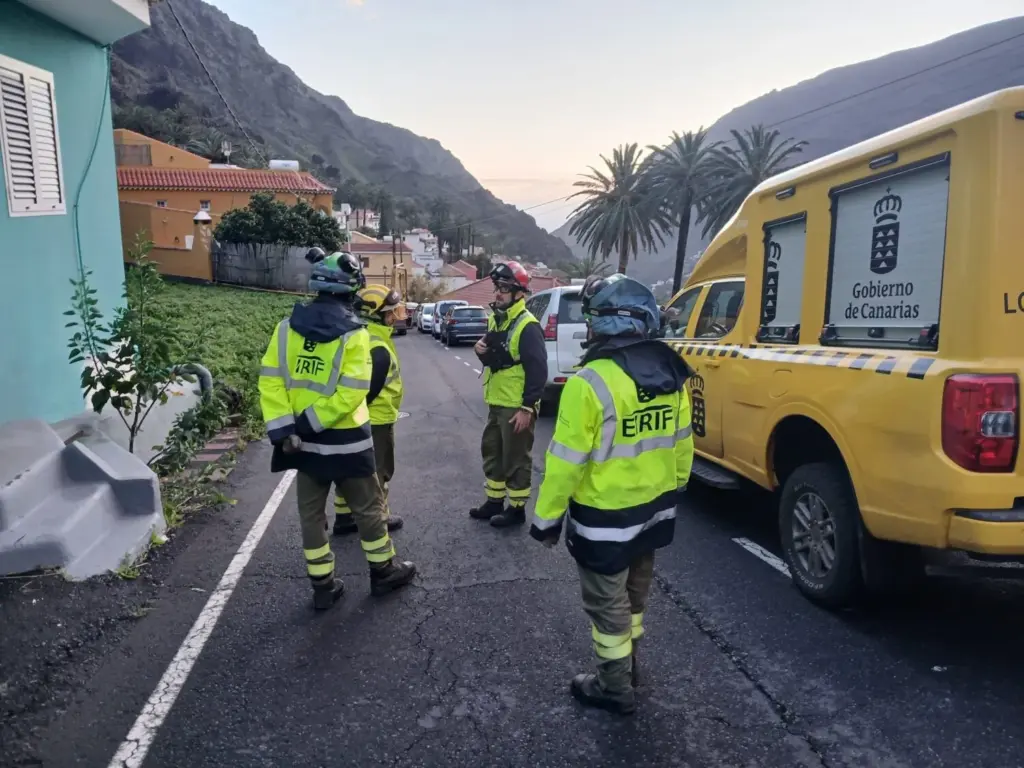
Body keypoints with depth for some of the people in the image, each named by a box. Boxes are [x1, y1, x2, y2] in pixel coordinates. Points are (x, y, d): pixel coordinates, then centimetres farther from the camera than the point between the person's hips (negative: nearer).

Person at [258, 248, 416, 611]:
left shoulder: (288, 326, 0)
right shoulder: (352, 332, -14)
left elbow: (271, 380, -7)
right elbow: (351, 393, -22)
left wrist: (284, 428, -10)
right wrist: (309, 424, -15)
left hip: (304, 441, 4)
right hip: (346, 441, -4)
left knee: (311, 514, 15)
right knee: (368, 509, 13)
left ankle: (323, 586, 23)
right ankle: (384, 571, 28)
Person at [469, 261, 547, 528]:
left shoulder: (527, 326, -18)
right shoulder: (496, 319, 11)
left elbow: (538, 370, -21)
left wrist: (528, 407, -22)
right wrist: (482, 351, -1)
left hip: (517, 407, -9)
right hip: (496, 403, 9)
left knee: (516, 459, 3)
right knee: (492, 452, 19)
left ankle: (517, 508, 17)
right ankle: (494, 501, 33)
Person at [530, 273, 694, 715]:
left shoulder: (591, 383, -25)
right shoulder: (671, 373, -3)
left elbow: (566, 462, -21)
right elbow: (682, 442, 8)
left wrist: (546, 518, -10)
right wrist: (673, 487, 22)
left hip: (605, 517, -7)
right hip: (655, 507, 8)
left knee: (607, 605, 12)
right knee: (633, 593, 26)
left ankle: (615, 688, 28)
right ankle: (627, 666, 45)